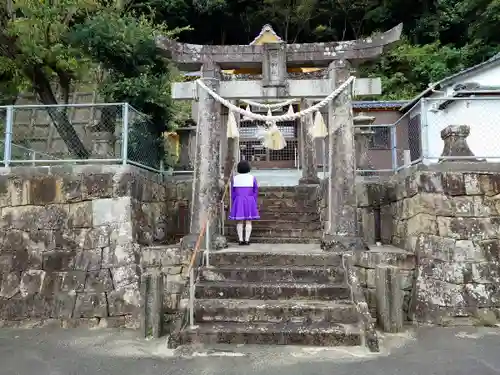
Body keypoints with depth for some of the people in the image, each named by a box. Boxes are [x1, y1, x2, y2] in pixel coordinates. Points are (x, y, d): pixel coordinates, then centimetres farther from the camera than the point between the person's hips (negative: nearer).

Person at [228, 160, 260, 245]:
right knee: (248, 221, 3)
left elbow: (232, 192, 4)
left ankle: (241, 240, 3)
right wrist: (254, 204, 7)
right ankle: (247, 240, 1)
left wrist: (233, 204, 10)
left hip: (238, 201, 1)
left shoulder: (234, 178, 0)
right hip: (249, 202, -1)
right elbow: (255, 192, -1)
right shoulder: (252, 178, -3)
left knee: (240, 221, 6)